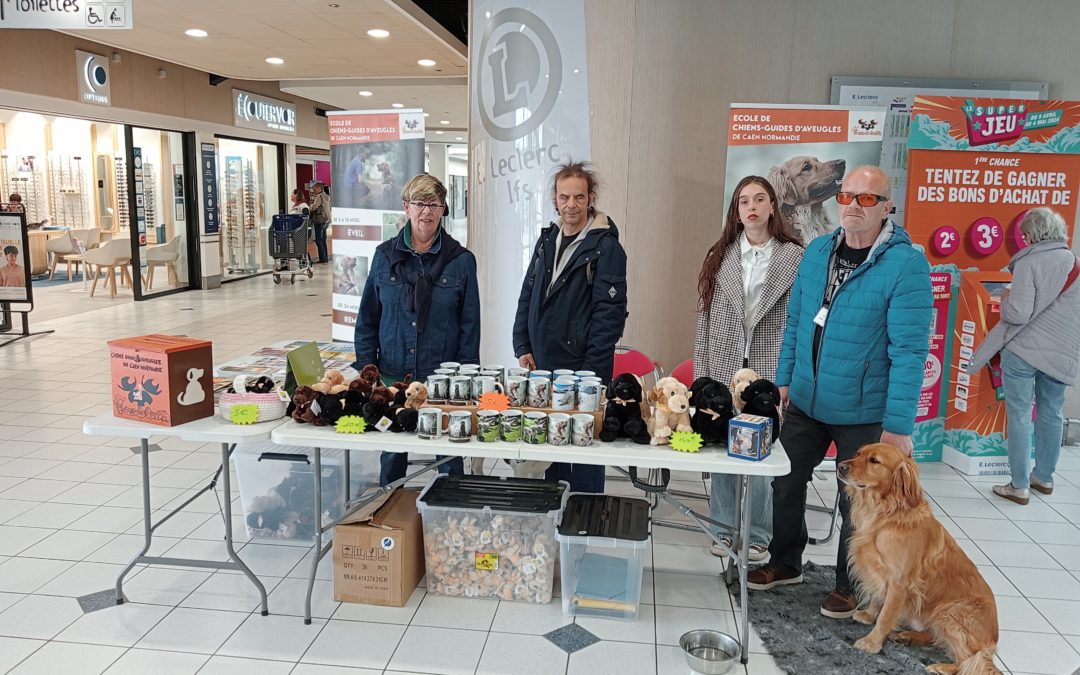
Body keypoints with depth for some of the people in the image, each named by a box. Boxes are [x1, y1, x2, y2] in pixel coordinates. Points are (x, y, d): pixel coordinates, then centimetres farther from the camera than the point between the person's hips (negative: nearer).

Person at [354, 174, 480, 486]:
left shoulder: (461, 260, -2)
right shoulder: (385, 255, 4)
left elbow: (470, 325, 0)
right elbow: (368, 318, 9)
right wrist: (366, 369, 2)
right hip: (392, 375, 2)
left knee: (449, 459, 6)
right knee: (392, 457, 15)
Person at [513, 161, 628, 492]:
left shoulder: (605, 246, -8)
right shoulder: (547, 240, 11)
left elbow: (610, 312, -13)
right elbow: (527, 297, 15)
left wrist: (589, 371, -16)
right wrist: (523, 349, 5)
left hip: (582, 370, -6)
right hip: (541, 366, 6)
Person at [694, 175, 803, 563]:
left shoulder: (795, 257, -1)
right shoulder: (720, 257, 7)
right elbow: (705, 317, 7)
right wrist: (701, 374, 4)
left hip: (769, 370, -2)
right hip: (724, 369, 3)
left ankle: (757, 535, 19)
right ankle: (724, 528, 24)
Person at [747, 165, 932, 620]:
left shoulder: (906, 264, -17)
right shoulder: (817, 251, 1)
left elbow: (909, 350, -19)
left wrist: (898, 424, -20)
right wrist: (785, 378, 9)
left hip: (864, 413, -5)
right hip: (805, 402, 5)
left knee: (856, 502, 12)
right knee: (786, 483, 16)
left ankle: (848, 584, 34)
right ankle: (785, 563, 39)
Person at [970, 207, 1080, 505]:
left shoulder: (1029, 262, -13)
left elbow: (1019, 313, -19)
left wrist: (1005, 299, 1)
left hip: (1023, 349, -6)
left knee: (1020, 416, 1)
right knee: (1051, 415, 17)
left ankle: (1019, 486, 6)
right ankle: (1044, 478, 31)